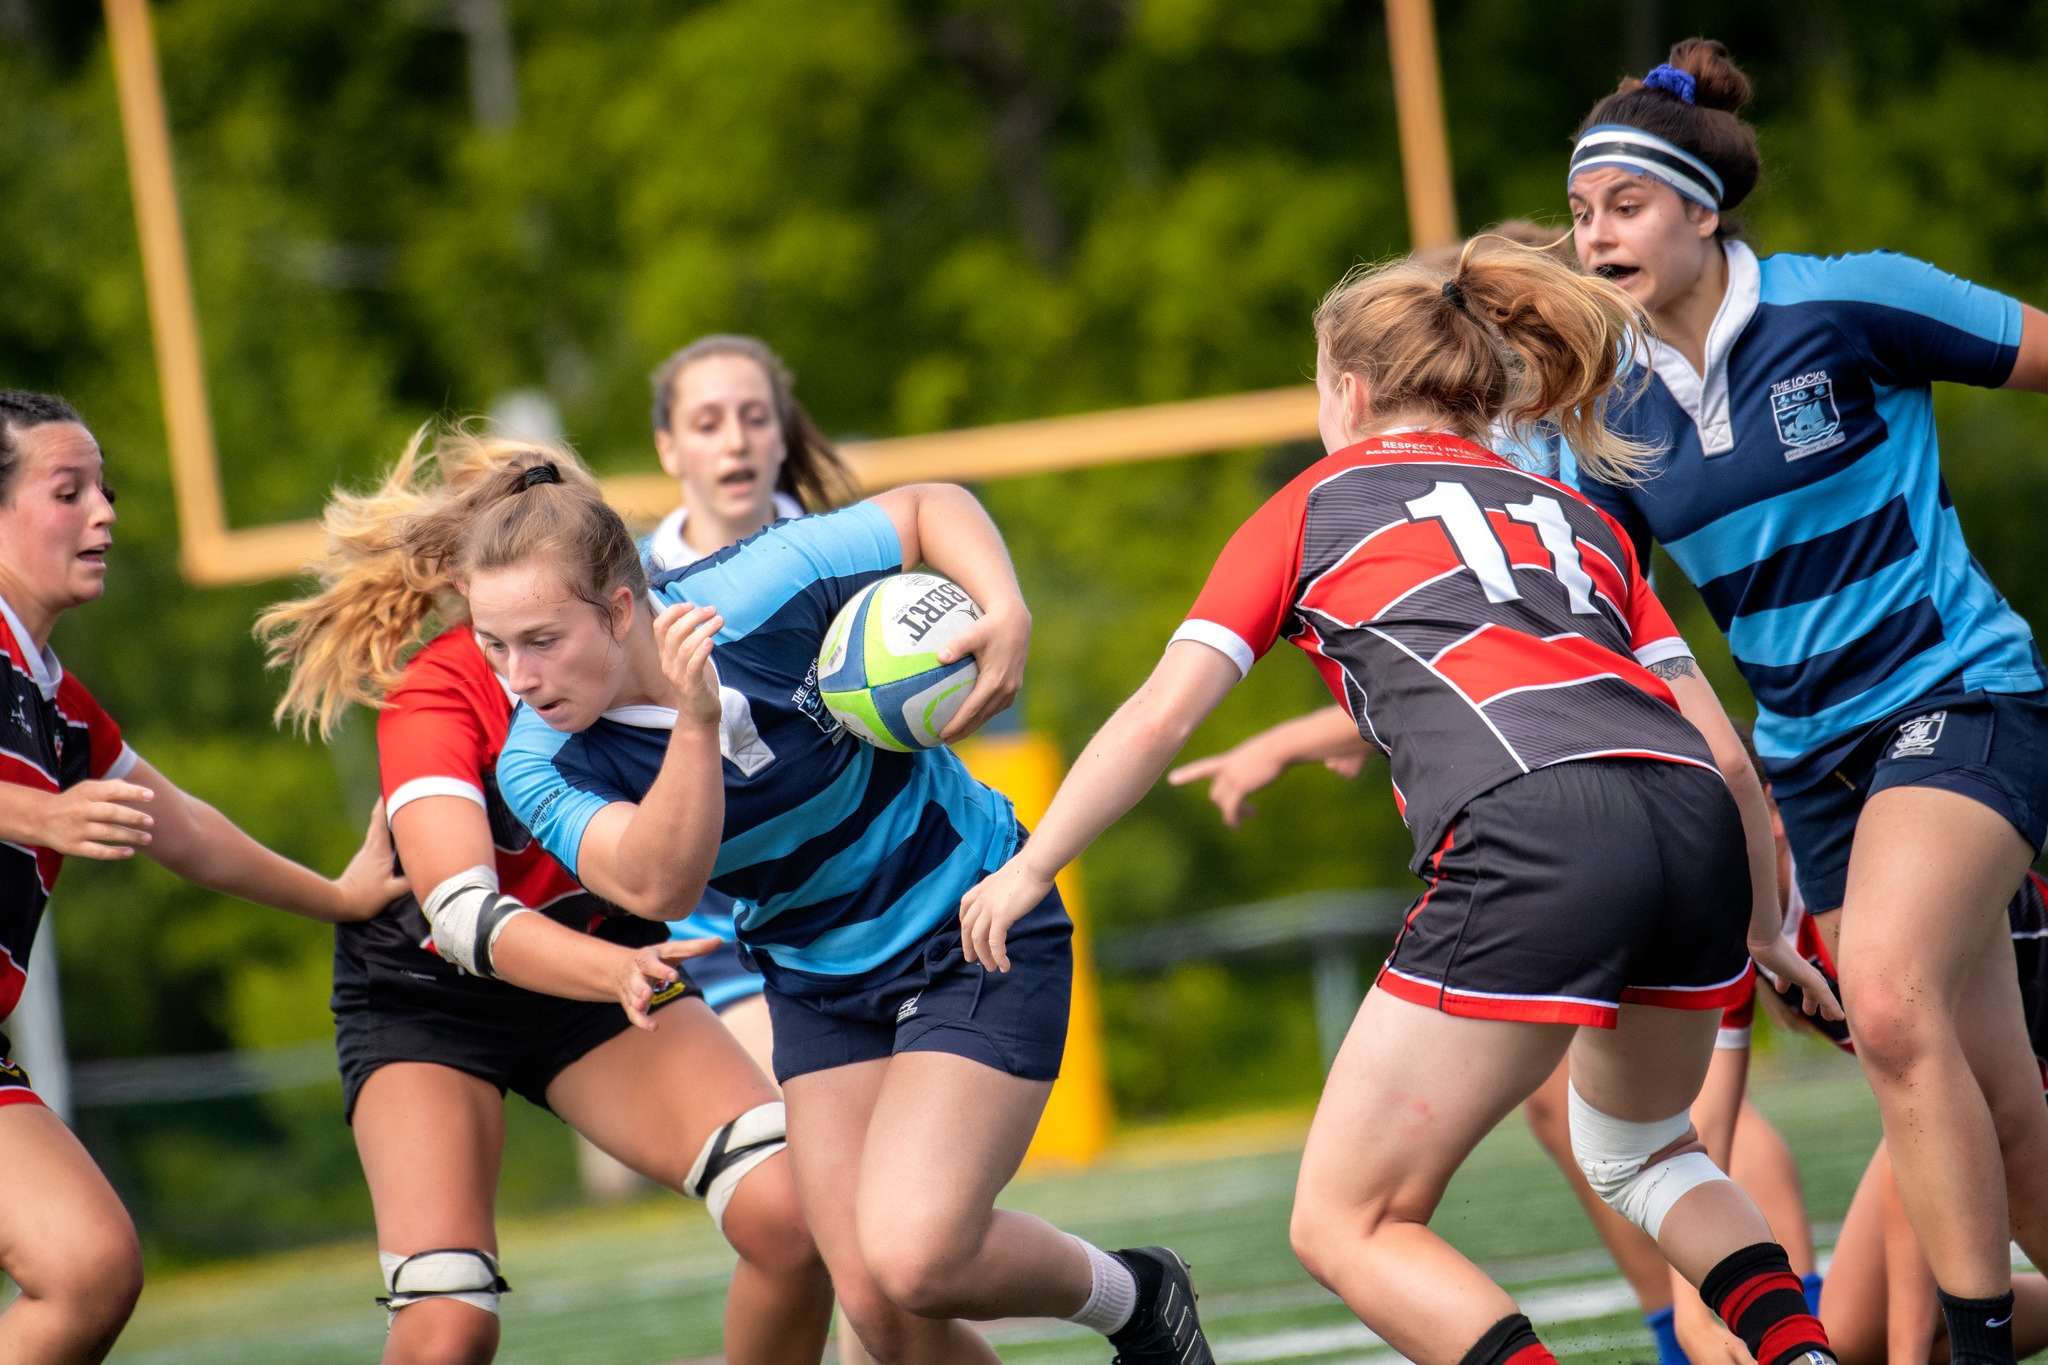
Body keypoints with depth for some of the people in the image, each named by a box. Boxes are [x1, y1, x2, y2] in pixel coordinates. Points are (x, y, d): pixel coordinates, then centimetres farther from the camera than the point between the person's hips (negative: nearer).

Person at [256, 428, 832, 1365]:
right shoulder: (435, 695, -28)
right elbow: (460, 912, -40)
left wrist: (703, 715, -32)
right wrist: (616, 971, -58)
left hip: (605, 963, 3)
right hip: (425, 998, -3)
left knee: (792, 1217, -20)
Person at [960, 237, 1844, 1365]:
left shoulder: (1316, 506, 22)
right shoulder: (1576, 521, 32)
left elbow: (1160, 716, 16)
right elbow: (1723, 751, 24)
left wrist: (1030, 866, 27)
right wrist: (1763, 930, 36)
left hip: (1528, 843, -6)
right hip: (1696, 832, 6)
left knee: (1345, 1226, 3)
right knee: (1638, 1152, 32)